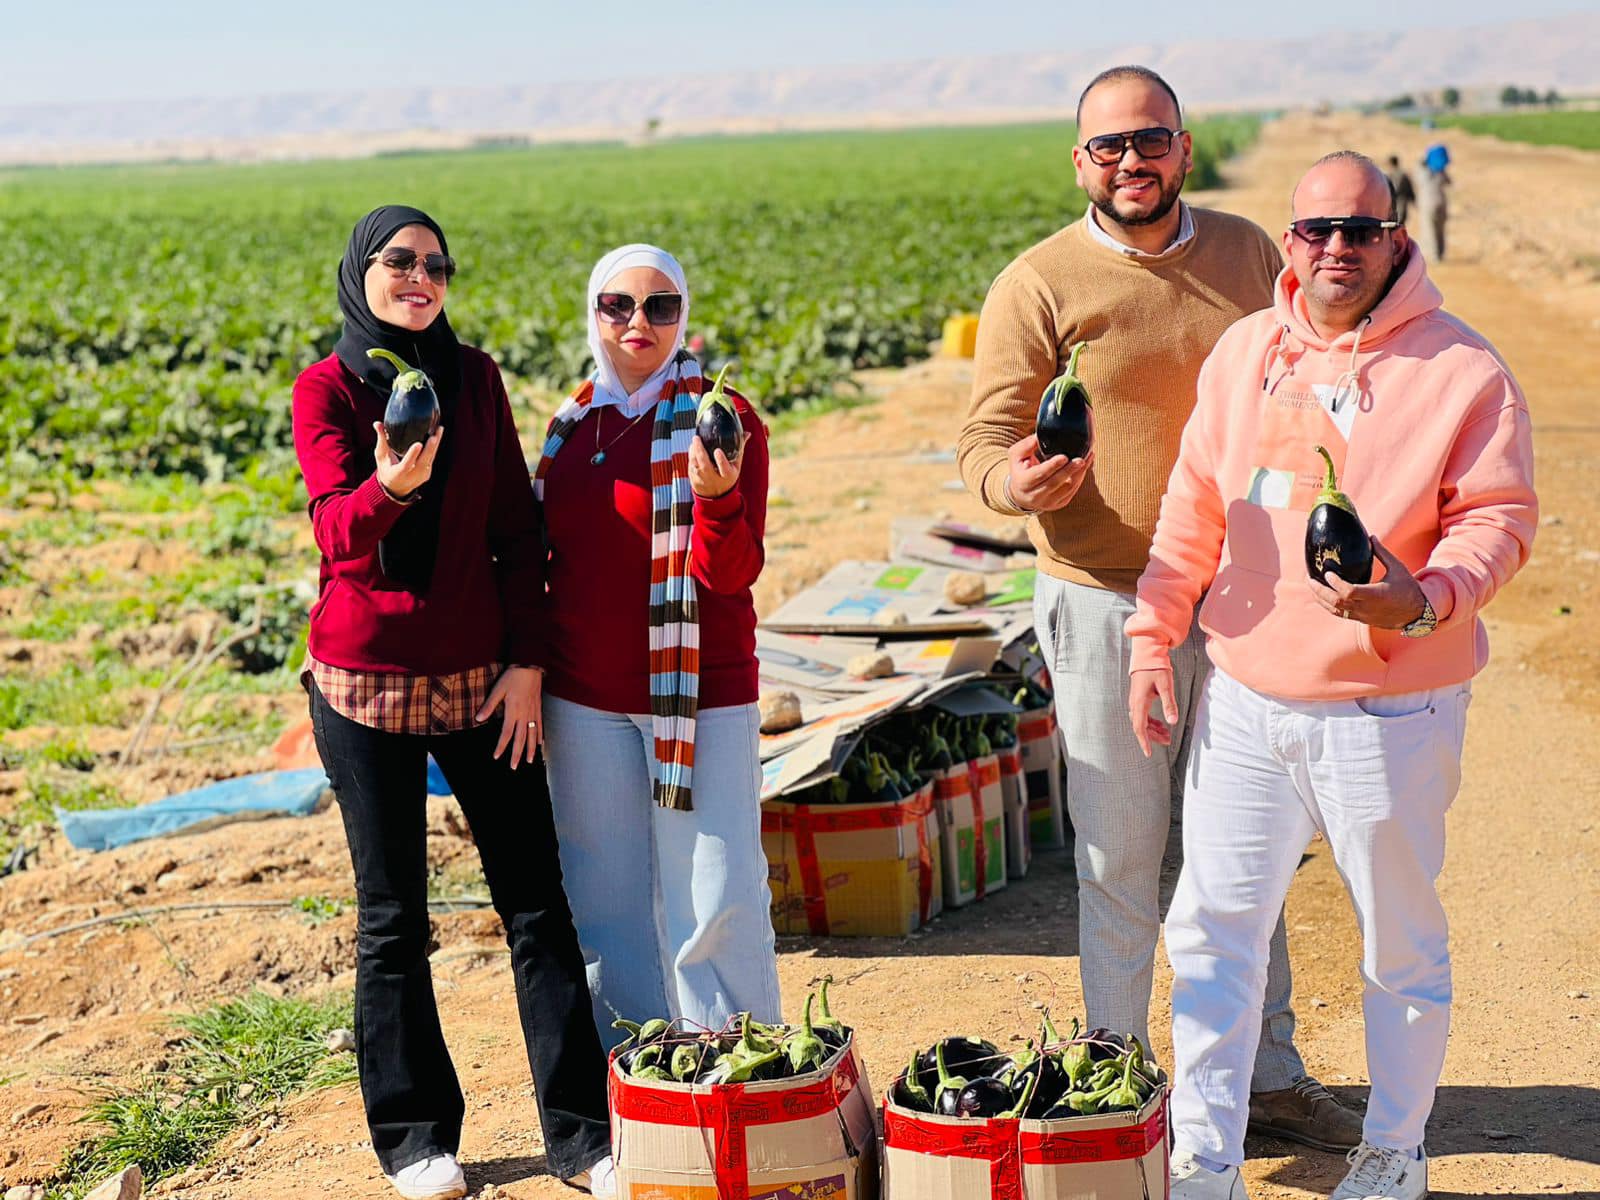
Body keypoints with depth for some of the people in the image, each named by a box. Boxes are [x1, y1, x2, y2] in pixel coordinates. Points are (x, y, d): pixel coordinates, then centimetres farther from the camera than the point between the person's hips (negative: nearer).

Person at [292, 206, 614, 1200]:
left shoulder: (476, 377, 6)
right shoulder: (327, 387, -3)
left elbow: (516, 529, 7)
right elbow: (339, 530, -17)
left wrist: (527, 662, -1)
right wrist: (391, 484, -39)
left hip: (478, 672, 2)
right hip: (364, 679, -2)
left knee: (537, 899, 0)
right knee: (392, 918, 6)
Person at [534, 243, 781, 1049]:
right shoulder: (571, 425, 10)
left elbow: (730, 574, -14)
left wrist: (715, 496, -32)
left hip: (700, 693, -4)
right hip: (585, 700, 5)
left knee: (715, 903, -4)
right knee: (608, 900, 8)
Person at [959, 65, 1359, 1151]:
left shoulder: (1247, 255, 6)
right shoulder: (1040, 286, -7)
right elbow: (987, 442, -7)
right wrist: (1015, 483, -29)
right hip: (1108, 610, -4)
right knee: (1121, 858, 5)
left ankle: (1268, 1074, 29)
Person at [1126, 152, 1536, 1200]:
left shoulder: (1460, 368, -7)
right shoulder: (1244, 352, 8)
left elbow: (1499, 517, -8)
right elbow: (1195, 506, 13)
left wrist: (1425, 601, -26)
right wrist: (1154, 638, 10)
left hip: (1388, 711, -4)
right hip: (1244, 699, 4)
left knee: (1403, 946, 9)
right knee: (1213, 926, 8)